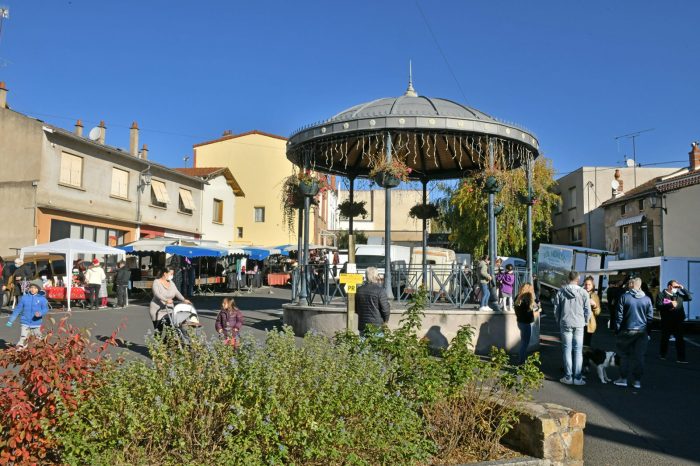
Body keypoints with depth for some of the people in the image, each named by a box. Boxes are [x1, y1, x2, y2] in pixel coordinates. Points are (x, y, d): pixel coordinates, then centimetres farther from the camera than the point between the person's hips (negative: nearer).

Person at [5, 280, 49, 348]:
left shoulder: (42, 299, -2)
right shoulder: (24, 298, 2)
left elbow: (45, 309, -5)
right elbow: (17, 309, 9)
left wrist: (40, 313, -28)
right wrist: (10, 321, 11)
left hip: (36, 324, 0)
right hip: (25, 324, 0)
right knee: (22, 340, -7)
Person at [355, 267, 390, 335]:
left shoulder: (359, 290, 4)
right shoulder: (380, 290, -13)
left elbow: (356, 309, 12)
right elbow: (385, 308, -13)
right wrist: (385, 320, 5)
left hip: (362, 326, 5)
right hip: (377, 326, -5)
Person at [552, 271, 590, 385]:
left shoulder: (561, 292, -3)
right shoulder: (583, 292, -6)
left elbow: (556, 309, 3)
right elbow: (587, 310, -2)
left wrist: (559, 321, 16)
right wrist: (584, 321, 14)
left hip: (565, 324, 1)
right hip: (579, 325, -1)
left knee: (567, 350, 6)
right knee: (578, 351, 6)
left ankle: (568, 377, 6)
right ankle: (577, 378, 5)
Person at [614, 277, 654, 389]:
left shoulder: (624, 297, -7)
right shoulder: (647, 299, 1)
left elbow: (619, 315, -5)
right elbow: (650, 317, 5)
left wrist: (618, 329, 3)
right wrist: (648, 331, 13)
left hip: (627, 330, -2)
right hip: (642, 331, 2)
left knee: (624, 355, 9)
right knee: (639, 356, 6)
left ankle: (623, 379, 10)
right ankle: (637, 381, 10)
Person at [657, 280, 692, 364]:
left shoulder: (678, 295, 9)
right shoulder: (661, 295, -4)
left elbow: (689, 297, 7)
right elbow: (659, 306, -16)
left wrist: (683, 289, -2)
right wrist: (671, 304, -19)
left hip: (678, 321, 3)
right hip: (666, 322, -3)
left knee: (680, 340, -1)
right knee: (665, 339, 12)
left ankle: (681, 358, 2)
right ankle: (662, 354, 30)